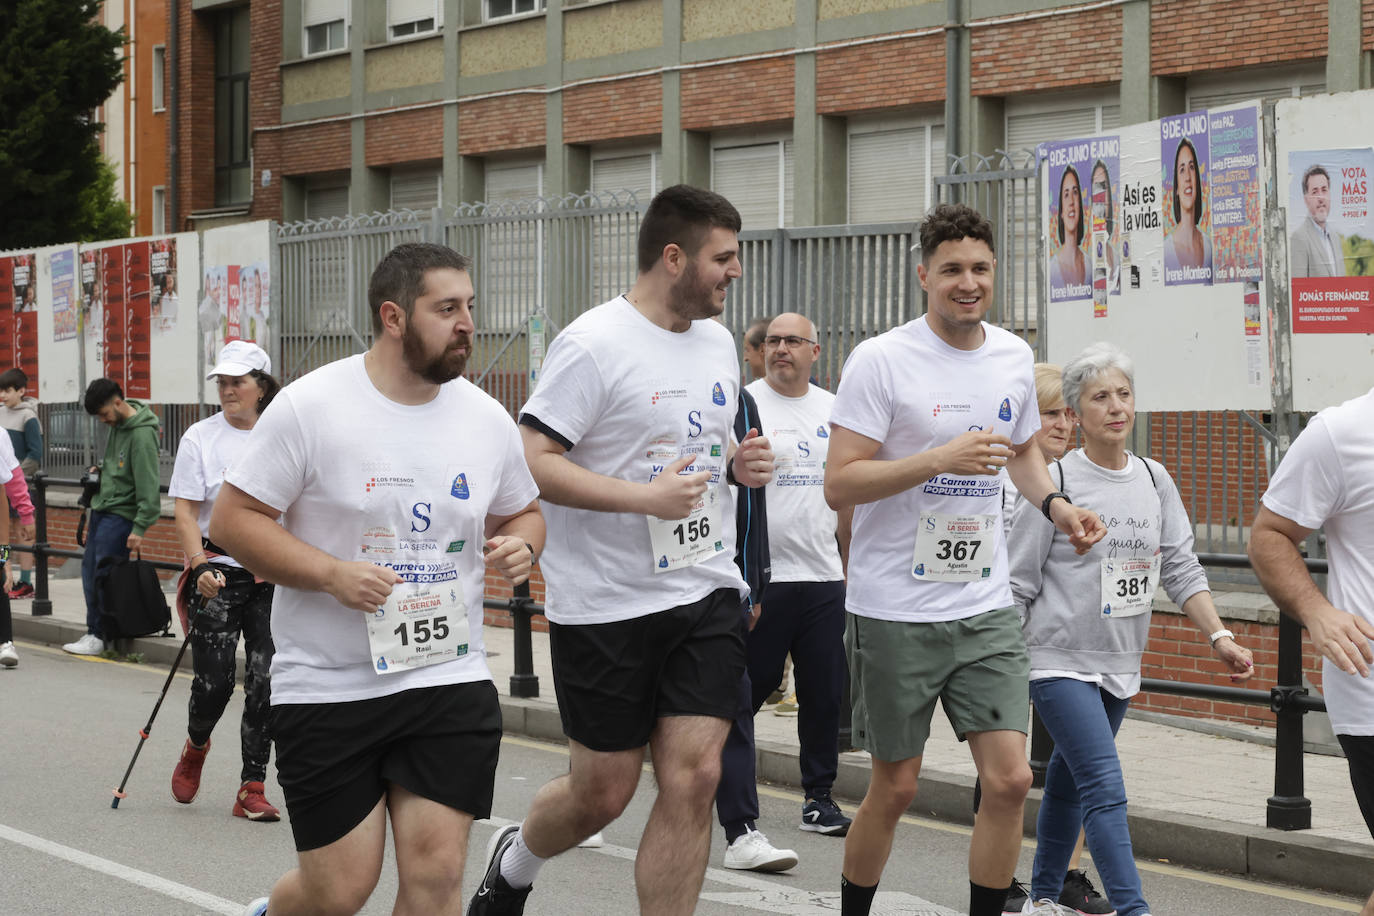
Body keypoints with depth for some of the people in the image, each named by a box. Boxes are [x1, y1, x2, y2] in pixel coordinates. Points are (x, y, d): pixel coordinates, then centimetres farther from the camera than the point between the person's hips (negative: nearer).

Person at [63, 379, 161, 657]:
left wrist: (140, 527, -22)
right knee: (90, 570, 10)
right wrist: (101, 472, 11)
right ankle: (94, 631, 18)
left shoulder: (142, 434, -18)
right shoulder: (116, 425, 9)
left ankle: (103, 637, 0)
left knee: (106, 575, -8)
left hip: (121, 514, -9)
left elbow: (148, 485, -20)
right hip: (102, 509, 9)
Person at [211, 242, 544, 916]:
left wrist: (520, 546, -4)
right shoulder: (310, 406, -9)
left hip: (450, 680, 3)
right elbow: (232, 518, -8)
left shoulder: (487, 419, 5)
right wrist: (331, 573, -20)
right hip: (328, 688, -3)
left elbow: (521, 511, 20)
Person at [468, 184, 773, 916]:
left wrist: (741, 464, 3)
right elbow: (533, 462, -18)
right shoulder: (592, 345, -14)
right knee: (602, 794, 6)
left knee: (693, 779, -5)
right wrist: (646, 497, -25)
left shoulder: (717, 343, 11)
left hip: (706, 590, 6)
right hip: (606, 606, -6)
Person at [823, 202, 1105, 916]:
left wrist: (1053, 502, 6)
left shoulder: (1014, 357, 7)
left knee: (1009, 779, -4)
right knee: (894, 789, 6)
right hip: (893, 613, -4)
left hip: (986, 608, 5)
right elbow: (838, 485, -15)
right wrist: (942, 460, -25)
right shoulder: (881, 360, -11)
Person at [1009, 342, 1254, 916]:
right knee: (1105, 789, -15)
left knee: (1069, 780, 18)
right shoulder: (1055, 483, -10)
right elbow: (1017, 584, -6)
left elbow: (1182, 569, 7)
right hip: (1059, 660, -6)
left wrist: (1220, 638, -5)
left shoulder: (1155, 481, 5)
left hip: (1121, 664, 6)